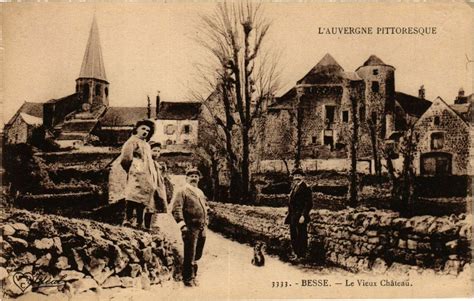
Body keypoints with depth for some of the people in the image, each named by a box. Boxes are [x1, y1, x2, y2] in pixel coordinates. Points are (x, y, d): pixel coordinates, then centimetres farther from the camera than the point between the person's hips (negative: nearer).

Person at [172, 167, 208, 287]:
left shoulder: (200, 192, 20)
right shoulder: (182, 192, -5)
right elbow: (176, 209, -13)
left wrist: (205, 223, 19)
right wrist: (182, 224, -21)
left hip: (202, 229, 7)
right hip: (191, 228, -7)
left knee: (197, 255, 14)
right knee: (190, 256, -1)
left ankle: (193, 276, 26)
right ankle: (188, 279, 9)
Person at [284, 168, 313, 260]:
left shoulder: (305, 188, -11)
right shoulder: (294, 187, 17)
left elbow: (309, 204, -15)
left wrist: (303, 216, -20)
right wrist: (289, 215, 17)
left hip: (300, 217, -9)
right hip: (293, 216, 9)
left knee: (301, 235, -4)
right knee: (293, 235, 14)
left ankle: (301, 254, 3)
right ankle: (296, 252, 25)